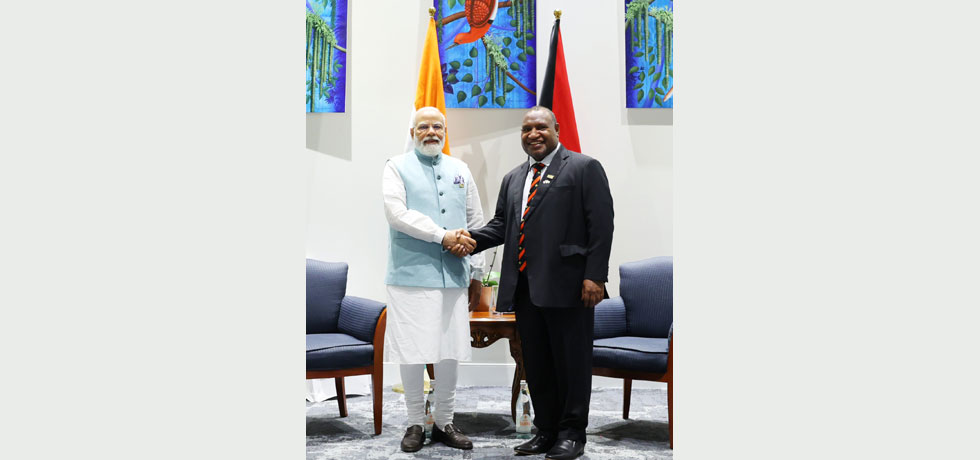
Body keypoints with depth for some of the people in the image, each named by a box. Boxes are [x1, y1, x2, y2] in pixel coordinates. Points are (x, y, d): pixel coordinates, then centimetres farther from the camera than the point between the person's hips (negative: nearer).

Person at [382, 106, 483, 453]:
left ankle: (445, 423, 20)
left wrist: (476, 274, 12)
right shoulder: (397, 168, 3)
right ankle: (415, 424, 16)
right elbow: (396, 213, -12)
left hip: (453, 277, 4)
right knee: (412, 353, 1)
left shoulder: (459, 170, 14)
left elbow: (476, 223, 15)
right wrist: (443, 236, -14)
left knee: (450, 353, 6)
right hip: (411, 277, -3)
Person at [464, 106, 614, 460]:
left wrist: (594, 276, -14)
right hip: (524, 286, 6)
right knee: (535, 363, 12)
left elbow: (600, 225, -7)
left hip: (566, 285, -6)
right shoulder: (513, 178, 19)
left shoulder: (584, 168, 0)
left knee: (571, 361, 3)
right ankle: (546, 431, 25)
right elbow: (501, 225, 18)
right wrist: (472, 239, -2)